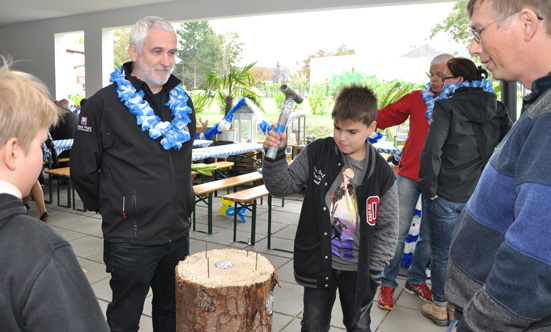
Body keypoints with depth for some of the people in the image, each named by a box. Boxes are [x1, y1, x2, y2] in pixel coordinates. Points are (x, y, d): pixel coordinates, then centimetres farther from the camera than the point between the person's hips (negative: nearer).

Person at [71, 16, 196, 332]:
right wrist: (112, 207, 3)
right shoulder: (103, 104, -11)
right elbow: (83, 170, -5)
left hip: (178, 234, 5)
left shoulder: (182, 101, 6)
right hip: (131, 240, -5)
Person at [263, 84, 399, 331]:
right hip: (318, 263, 0)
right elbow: (283, 186, -6)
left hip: (358, 269, 0)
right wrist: (274, 156, -24)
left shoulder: (381, 173, -12)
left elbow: (387, 227, -5)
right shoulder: (317, 153, -11)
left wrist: (374, 270, -6)